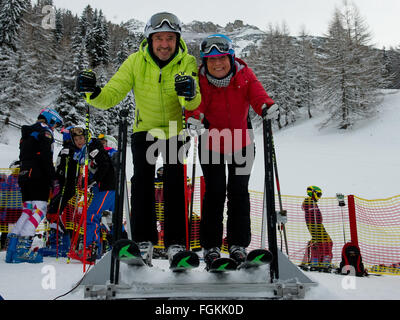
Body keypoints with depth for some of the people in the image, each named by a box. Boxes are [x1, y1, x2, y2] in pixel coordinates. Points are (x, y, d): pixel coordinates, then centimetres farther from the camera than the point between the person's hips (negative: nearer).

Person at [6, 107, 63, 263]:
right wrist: (53, 177, -12)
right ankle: (23, 248, -20)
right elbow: (46, 157, -15)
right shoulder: (45, 132, -3)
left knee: (27, 210, 10)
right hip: (39, 176, -9)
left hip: (24, 175, 9)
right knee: (39, 210, -11)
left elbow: (23, 156, 23)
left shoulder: (26, 134, 25)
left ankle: (13, 247, 4)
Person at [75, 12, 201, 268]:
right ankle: (144, 242, -4)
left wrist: (190, 94, -53)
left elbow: (193, 104, -30)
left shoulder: (187, 62, -16)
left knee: (175, 183, -10)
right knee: (142, 180, -13)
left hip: (175, 130, 0)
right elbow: (111, 97, -17)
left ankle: (176, 244, -2)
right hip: (144, 129, 1)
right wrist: (93, 92, -37)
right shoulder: (136, 62, -14)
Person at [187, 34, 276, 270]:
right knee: (214, 193, -1)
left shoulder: (245, 75, -10)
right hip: (210, 144, -1)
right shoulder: (200, 80, -12)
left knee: (239, 192, 4)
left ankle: (239, 243, 17)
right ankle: (211, 245, 12)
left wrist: (266, 106, -43)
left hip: (241, 143, 1)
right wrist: (194, 116, -44)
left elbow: (257, 94, -20)